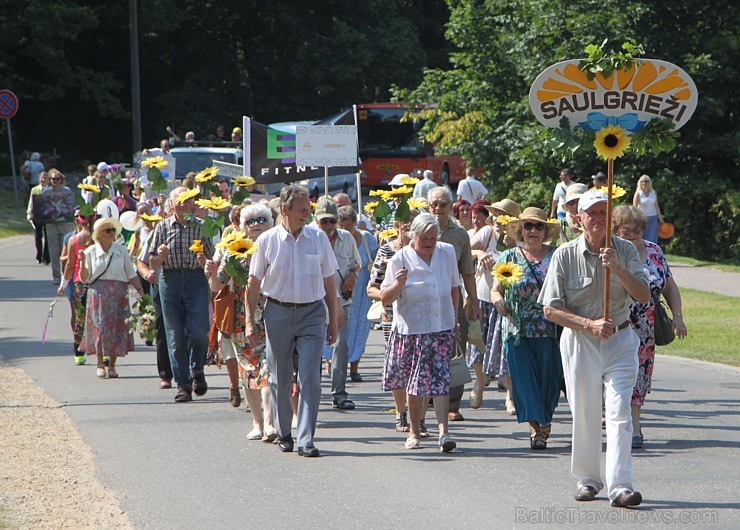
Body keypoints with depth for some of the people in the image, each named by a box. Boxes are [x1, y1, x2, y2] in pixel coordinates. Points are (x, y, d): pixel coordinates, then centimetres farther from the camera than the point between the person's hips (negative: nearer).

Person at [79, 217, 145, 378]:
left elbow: (131, 274, 11)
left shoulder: (121, 251, 8)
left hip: (119, 294, 2)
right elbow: (85, 278, 3)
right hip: (98, 293, -2)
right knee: (100, 327, -9)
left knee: (118, 328, -2)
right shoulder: (91, 252, 3)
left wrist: (140, 291, 3)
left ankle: (112, 365, 7)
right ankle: (100, 365, 2)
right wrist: (83, 262, -13)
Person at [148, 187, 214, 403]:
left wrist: (204, 261, -10)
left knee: (198, 331, -12)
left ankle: (197, 370, 16)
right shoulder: (163, 227, 9)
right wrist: (161, 256, -12)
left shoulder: (201, 226, 8)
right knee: (175, 335, 0)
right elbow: (153, 263, 9)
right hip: (170, 281, 1)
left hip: (197, 281, -1)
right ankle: (183, 385, 7)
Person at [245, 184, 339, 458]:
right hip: (278, 312, 0)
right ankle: (283, 433, 25)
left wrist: (333, 320, 10)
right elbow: (254, 283, 4)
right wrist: (250, 321, 0)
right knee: (280, 378, 8)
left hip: (312, 313, 0)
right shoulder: (267, 241, -1)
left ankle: (306, 440, -8)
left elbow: (329, 281, 10)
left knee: (310, 378, -8)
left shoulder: (318, 238, 3)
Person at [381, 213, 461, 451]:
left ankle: (443, 431, -18)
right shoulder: (400, 259, -6)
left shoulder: (448, 253, 4)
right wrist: (398, 284, -28)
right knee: (416, 385, 5)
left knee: (440, 380, -12)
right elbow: (385, 299, -8)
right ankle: (413, 432, 21)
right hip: (411, 331, -1)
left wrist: (453, 320, 17)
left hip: (442, 327, 1)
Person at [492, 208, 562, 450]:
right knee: (525, 378, -6)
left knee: (549, 378, 3)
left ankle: (544, 422, 21)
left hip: (551, 330, 0)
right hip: (519, 329, 0)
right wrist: (499, 302, -13)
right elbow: (496, 289, 9)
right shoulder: (509, 257, 9)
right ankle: (536, 427, -2)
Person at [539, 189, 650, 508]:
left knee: (619, 412, -11)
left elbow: (643, 296, -8)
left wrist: (617, 268, -21)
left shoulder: (625, 251, 1)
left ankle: (620, 486, -16)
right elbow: (550, 309, -5)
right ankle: (587, 479, 24)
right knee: (584, 414, 7)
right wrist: (590, 324, -14)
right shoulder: (565, 255, -3)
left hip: (620, 341, 0)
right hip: (579, 342, 0)